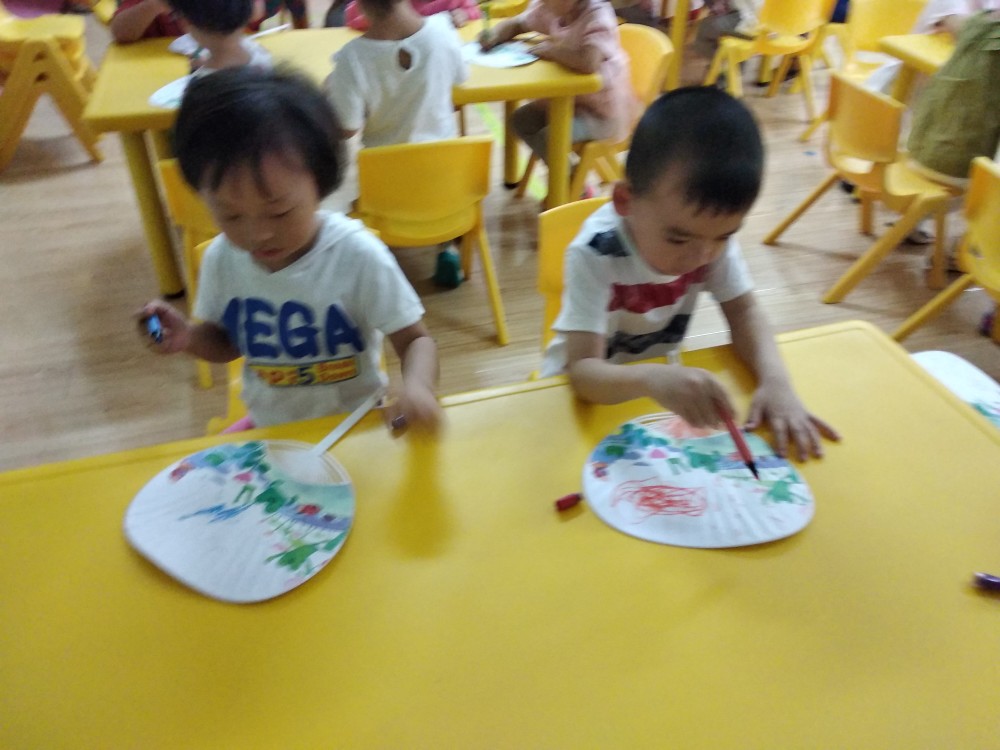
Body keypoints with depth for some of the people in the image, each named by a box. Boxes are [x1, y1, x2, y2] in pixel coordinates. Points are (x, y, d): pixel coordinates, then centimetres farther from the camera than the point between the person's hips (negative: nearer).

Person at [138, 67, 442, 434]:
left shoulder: (358, 256, -22)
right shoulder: (221, 257, -8)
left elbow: (415, 339, -15)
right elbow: (226, 341, 8)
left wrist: (416, 386, -37)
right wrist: (189, 337, -13)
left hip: (353, 427, -3)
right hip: (268, 426, 3)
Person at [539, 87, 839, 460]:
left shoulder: (713, 232, -17)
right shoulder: (594, 255, -30)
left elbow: (743, 310, -10)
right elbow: (583, 370, -34)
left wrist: (775, 381, -27)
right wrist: (651, 379, -53)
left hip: (660, 376, 4)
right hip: (587, 387, -4)